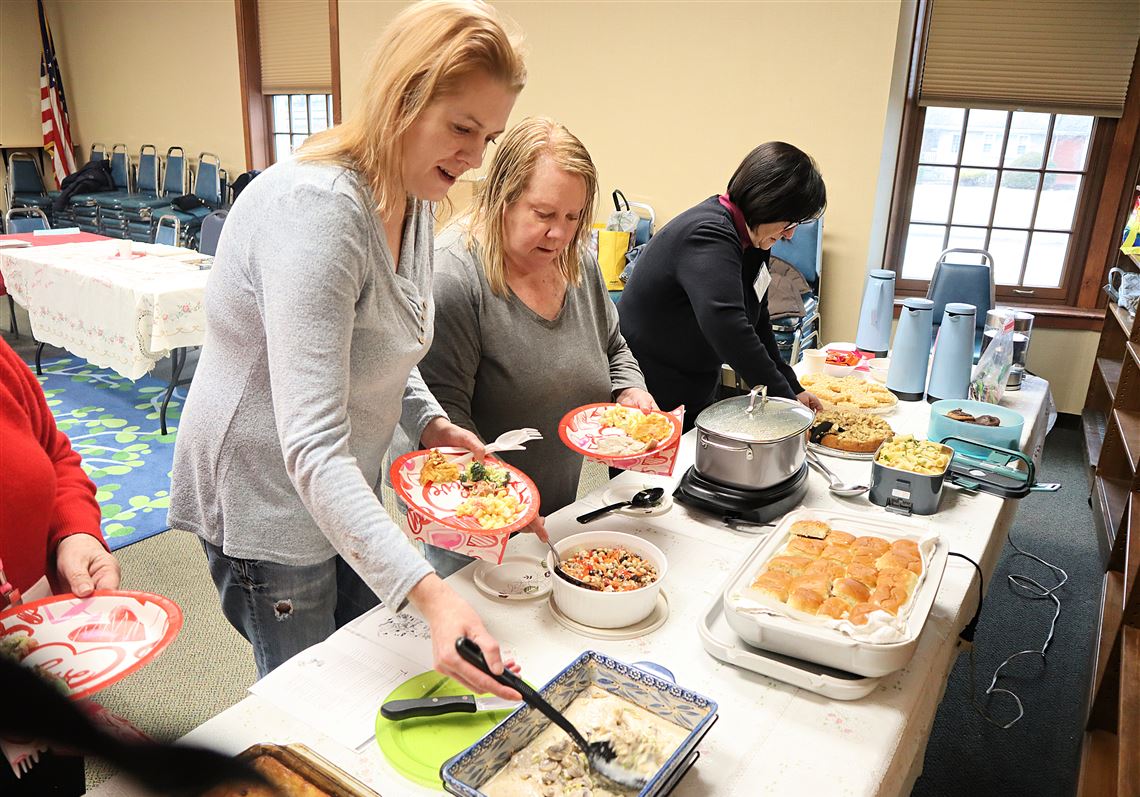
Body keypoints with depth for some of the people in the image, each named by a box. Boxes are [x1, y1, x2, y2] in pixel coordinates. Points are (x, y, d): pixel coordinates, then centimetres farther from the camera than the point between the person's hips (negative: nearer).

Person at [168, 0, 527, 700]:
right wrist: (428, 591, -45)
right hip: (267, 494, -8)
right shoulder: (316, 206, -31)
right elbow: (311, 448, -37)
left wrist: (430, 422, -4)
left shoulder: (414, 196, -2)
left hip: (350, 482, 8)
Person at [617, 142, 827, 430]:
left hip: (695, 396, 9)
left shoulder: (748, 241, 4)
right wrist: (785, 398, -31)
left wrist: (791, 388, 5)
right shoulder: (708, 236, -26)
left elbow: (757, 321, 10)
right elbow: (728, 328, -36)